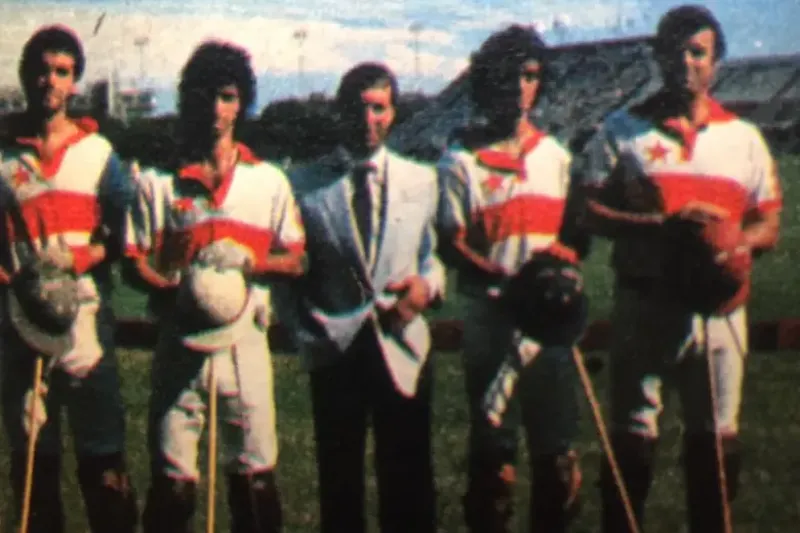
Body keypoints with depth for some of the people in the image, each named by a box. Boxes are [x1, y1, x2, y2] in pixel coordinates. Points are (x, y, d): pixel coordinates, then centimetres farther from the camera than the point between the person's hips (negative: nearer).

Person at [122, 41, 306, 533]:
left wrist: (247, 261, -11)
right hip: (180, 344, -1)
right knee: (171, 481, 0)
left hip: (245, 343, 1)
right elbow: (135, 264, 2)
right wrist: (178, 290, -17)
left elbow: (296, 262, 9)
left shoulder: (269, 181, 9)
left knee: (255, 475, 2)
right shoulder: (158, 182, 5)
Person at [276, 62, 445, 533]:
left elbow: (437, 254, 14)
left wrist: (428, 284, -8)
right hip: (335, 349, -1)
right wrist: (304, 333, -4)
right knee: (339, 482, 6)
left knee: (409, 487, 3)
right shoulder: (305, 183, 4)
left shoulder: (422, 180, 10)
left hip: (403, 346, 1)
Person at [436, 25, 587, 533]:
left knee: (558, 437, 3)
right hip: (491, 313, -3)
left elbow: (578, 233, 15)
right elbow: (452, 243, -3)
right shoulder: (461, 159, 0)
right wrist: (507, 280, -18)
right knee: (493, 439, 1)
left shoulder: (557, 156, 12)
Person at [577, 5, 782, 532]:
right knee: (632, 439, 3)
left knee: (715, 441, 7)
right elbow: (592, 213, -2)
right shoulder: (622, 130, 4)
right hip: (642, 303, -1)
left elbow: (768, 227, 7)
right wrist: (653, 232, -19)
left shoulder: (744, 138, 9)